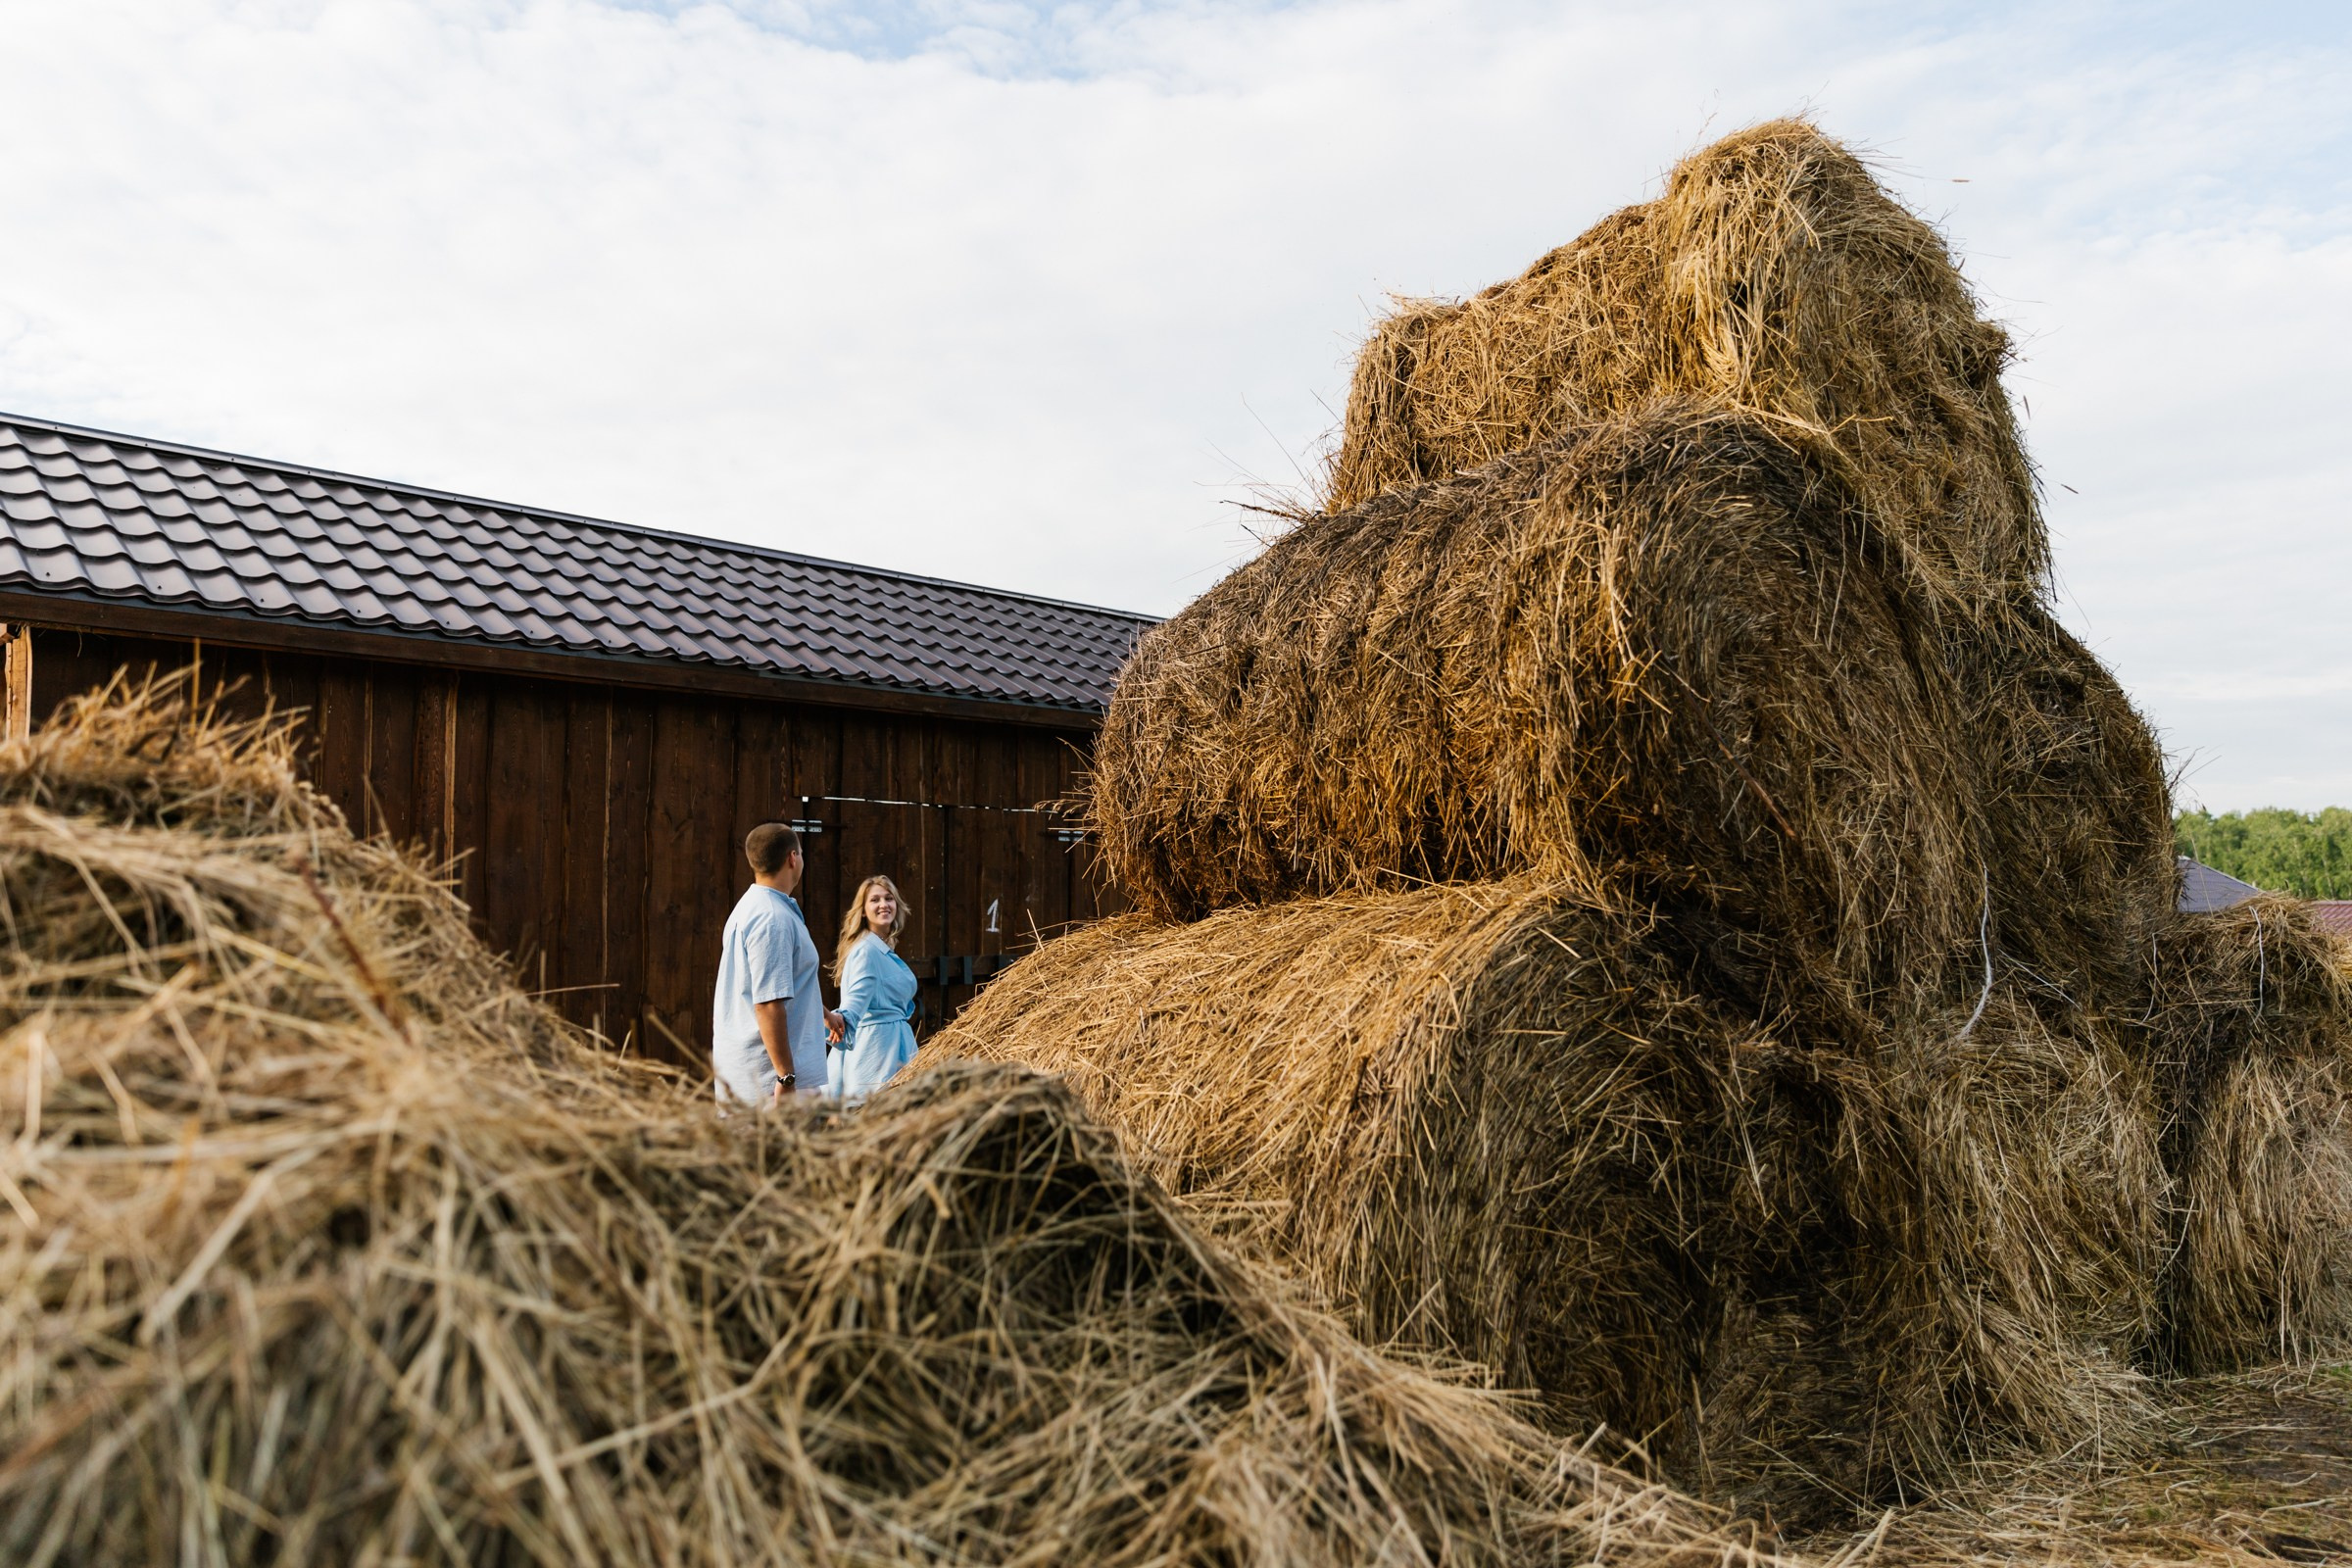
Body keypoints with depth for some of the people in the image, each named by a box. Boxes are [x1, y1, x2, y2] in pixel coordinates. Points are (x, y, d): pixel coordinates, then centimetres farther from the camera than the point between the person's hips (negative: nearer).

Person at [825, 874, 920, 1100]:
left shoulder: (886, 950, 15)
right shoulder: (867, 950, -15)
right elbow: (858, 995, -30)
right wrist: (844, 1019, -46)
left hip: (894, 1042, 10)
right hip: (877, 1044, -10)